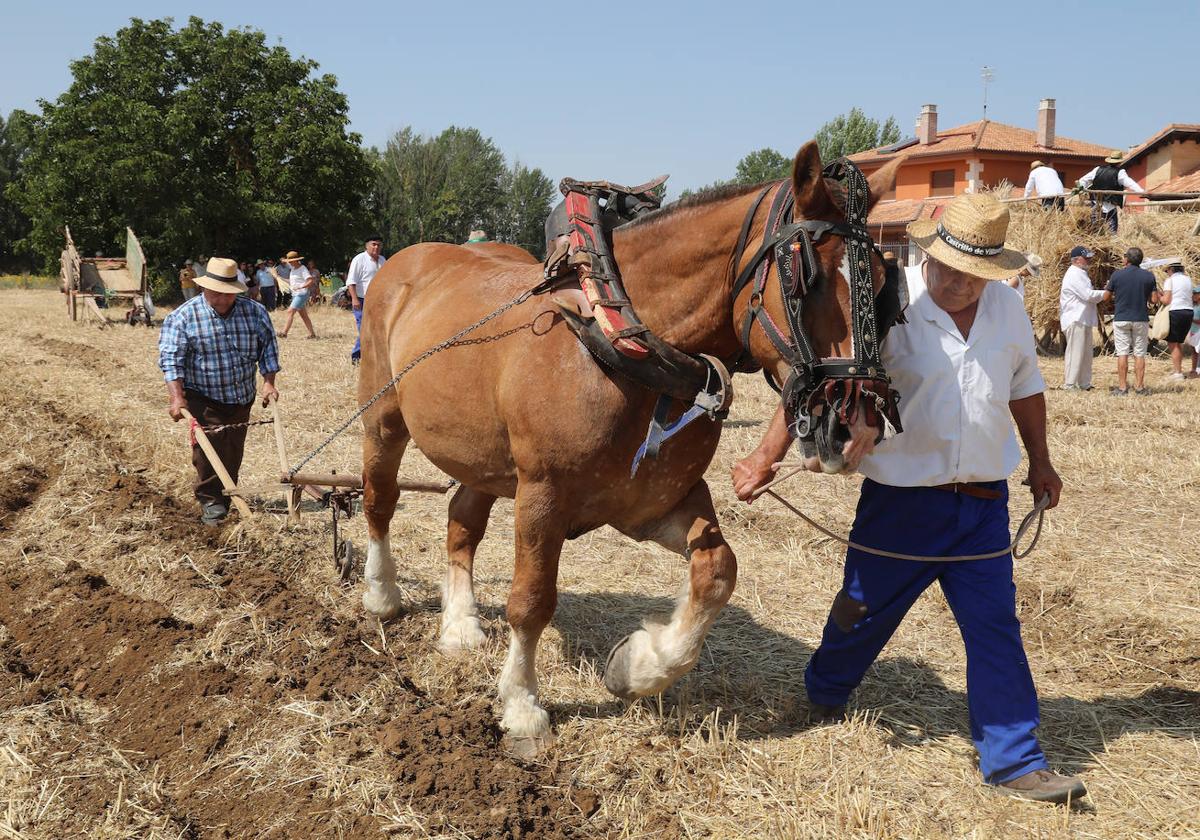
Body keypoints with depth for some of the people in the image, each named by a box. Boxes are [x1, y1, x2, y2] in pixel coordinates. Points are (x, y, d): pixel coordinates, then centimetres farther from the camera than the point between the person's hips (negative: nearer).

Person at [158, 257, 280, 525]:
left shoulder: (255, 312, -1)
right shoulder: (184, 317, -11)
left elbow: (268, 348, 7)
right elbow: (171, 358, -14)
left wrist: (268, 382, -2)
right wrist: (177, 398, -23)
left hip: (241, 398, 4)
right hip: (202, 397, -4)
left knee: (234, 449, 10)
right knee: (208, 444, -15)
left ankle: (227, 494, 26)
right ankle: (209, 499, -3)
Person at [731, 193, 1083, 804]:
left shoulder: (1007, 309, 2)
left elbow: (1024, 387, 18)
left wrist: (1040, 461, 24)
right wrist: (767, 455, -23)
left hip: (984, 501, 4)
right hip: (901, 498, -3)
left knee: (996, 630, 4)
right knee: (865, 614, 13)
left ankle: (1013, 762, 14)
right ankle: (824, 697, 42)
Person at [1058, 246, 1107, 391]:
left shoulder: (1081, 274, 19)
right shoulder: (1074, 275, -14)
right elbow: (1088, 295, -20)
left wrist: (1095, 315, 22)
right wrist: (1105, 293, -7)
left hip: (1083, 319, 10)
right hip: (1075, 320, -10)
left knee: (1086, 353, 12)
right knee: (1075, 352, -9)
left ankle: (1084, 384, 18)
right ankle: (1069, 385, -7)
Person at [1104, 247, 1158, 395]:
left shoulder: (1117, 274, -6)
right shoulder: (1148, 276, -1)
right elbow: (1154, 300, -2)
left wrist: (1107, 287, 23)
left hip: (1121, 319, -1)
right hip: (1141, 319, 1)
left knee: (1122, 354, 1)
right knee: (1139, 354, 6)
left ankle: (1122, 387, 0)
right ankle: (1139, 387, 7)